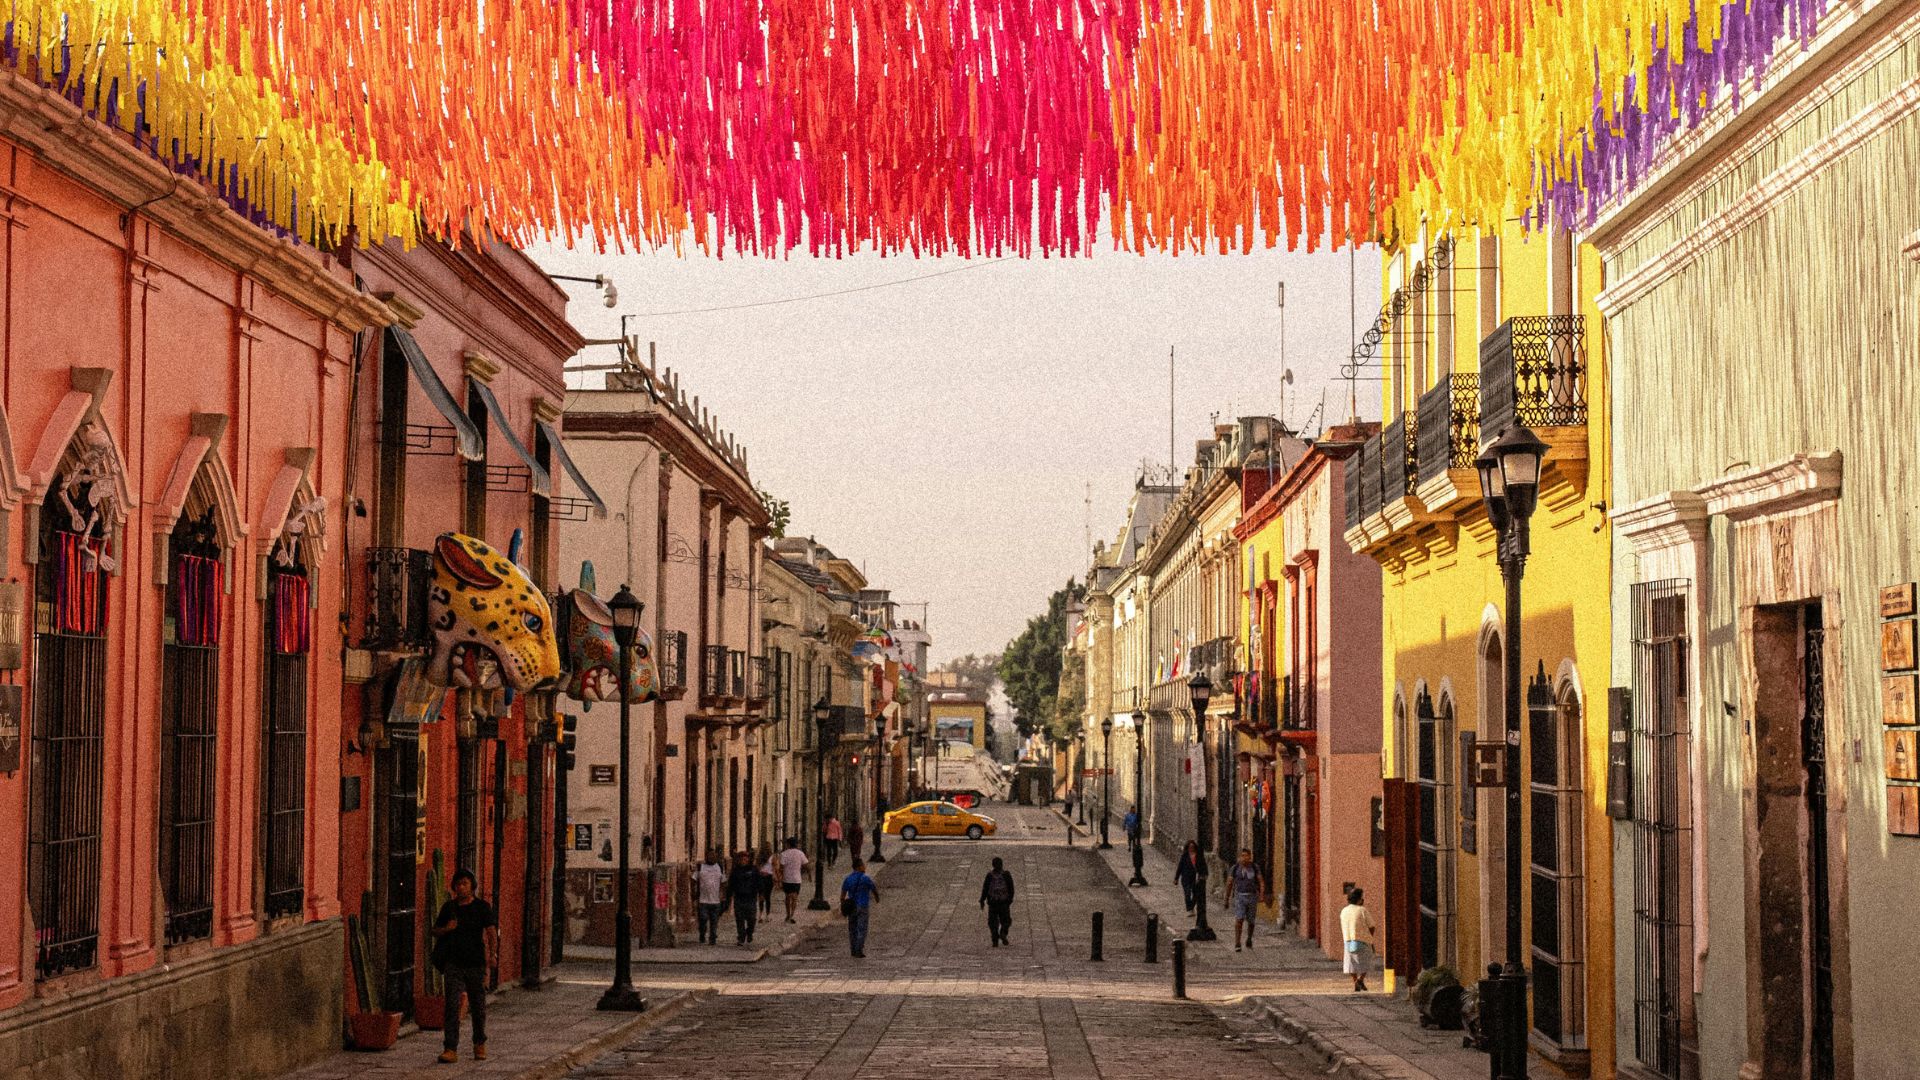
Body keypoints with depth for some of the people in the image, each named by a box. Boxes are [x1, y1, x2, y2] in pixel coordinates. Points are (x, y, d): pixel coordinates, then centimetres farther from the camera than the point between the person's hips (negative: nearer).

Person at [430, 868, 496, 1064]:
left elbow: (492, 932, -9)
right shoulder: (448, 907, 8)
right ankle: (451, 1050, -14)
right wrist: (446, 929, -5)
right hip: (454, 964, 1)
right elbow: (435, 930, 18)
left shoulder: (482, 907, -1)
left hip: (476, 964, -1)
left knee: (478, 1006, 9)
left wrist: (492, 955, -23)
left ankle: (479, 1044, 29)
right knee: (452, 1005, -10)